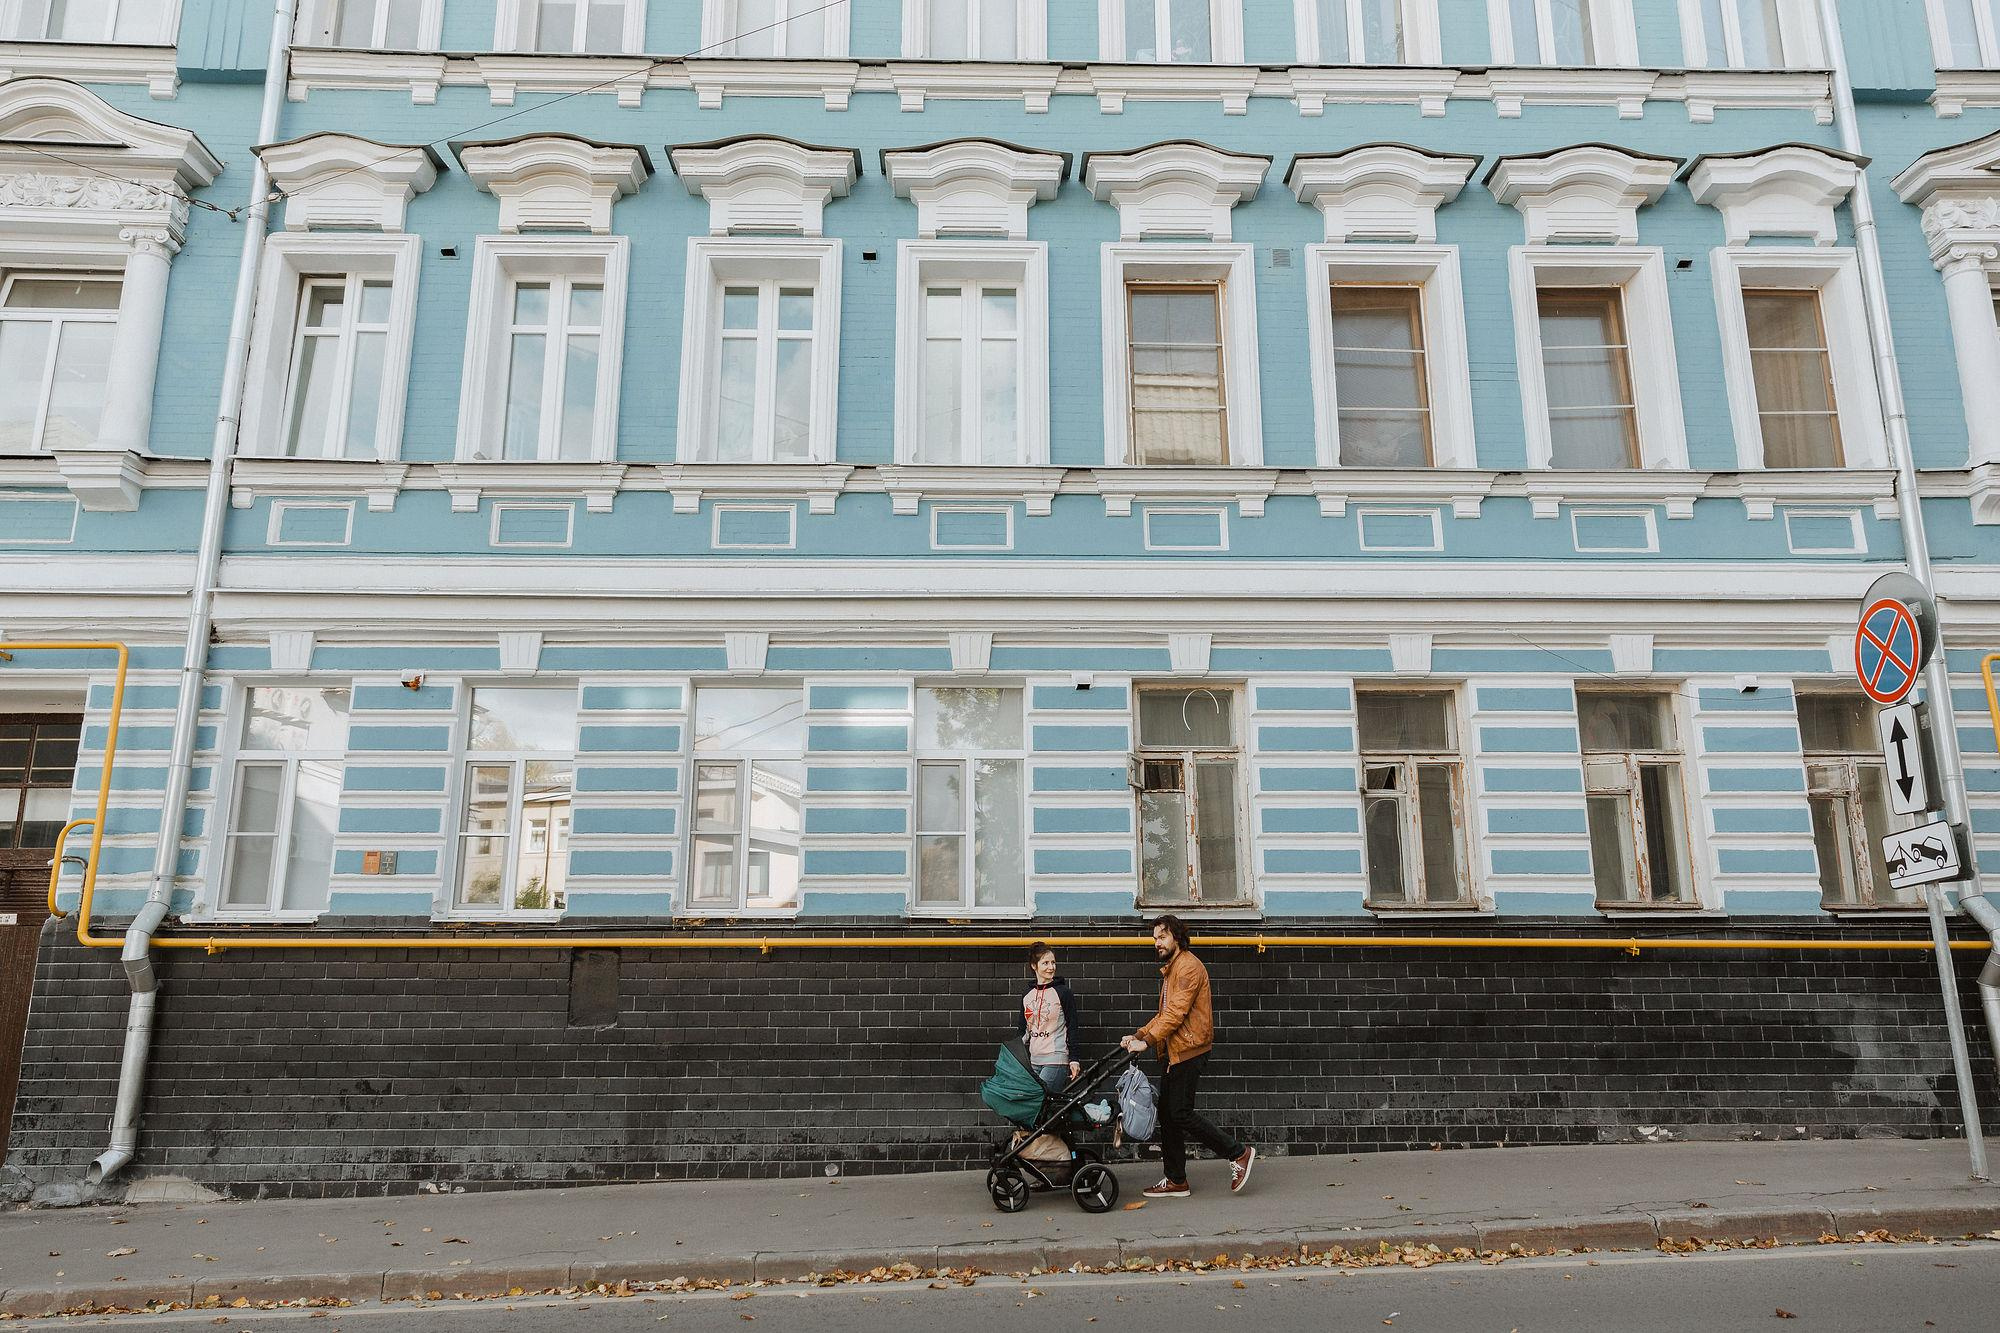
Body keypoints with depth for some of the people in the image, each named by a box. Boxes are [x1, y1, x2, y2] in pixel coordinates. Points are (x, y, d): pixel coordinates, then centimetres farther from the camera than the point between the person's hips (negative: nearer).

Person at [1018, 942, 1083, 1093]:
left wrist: (1074, 1060, -8)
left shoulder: (1063, 992, -4)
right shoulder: (1027, 995, 10)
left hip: (1056, 1060, -5)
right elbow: (1022, 1029, 17)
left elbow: (1072, 1028, -4)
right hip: (1033, 1061, 6)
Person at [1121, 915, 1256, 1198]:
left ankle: (1238, 1153, 0)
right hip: (1174, 1052, 10)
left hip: (1189, 1050, -10)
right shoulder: (1170, 970, 21)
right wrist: (1138, 1035, 8)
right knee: (1167, 1113, 8)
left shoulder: (1188, 966, -12)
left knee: (1179, 1113, -10)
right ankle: (1176, 1181, 14)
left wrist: (1148, 1041, -23)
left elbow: (1176, 1012, -20)